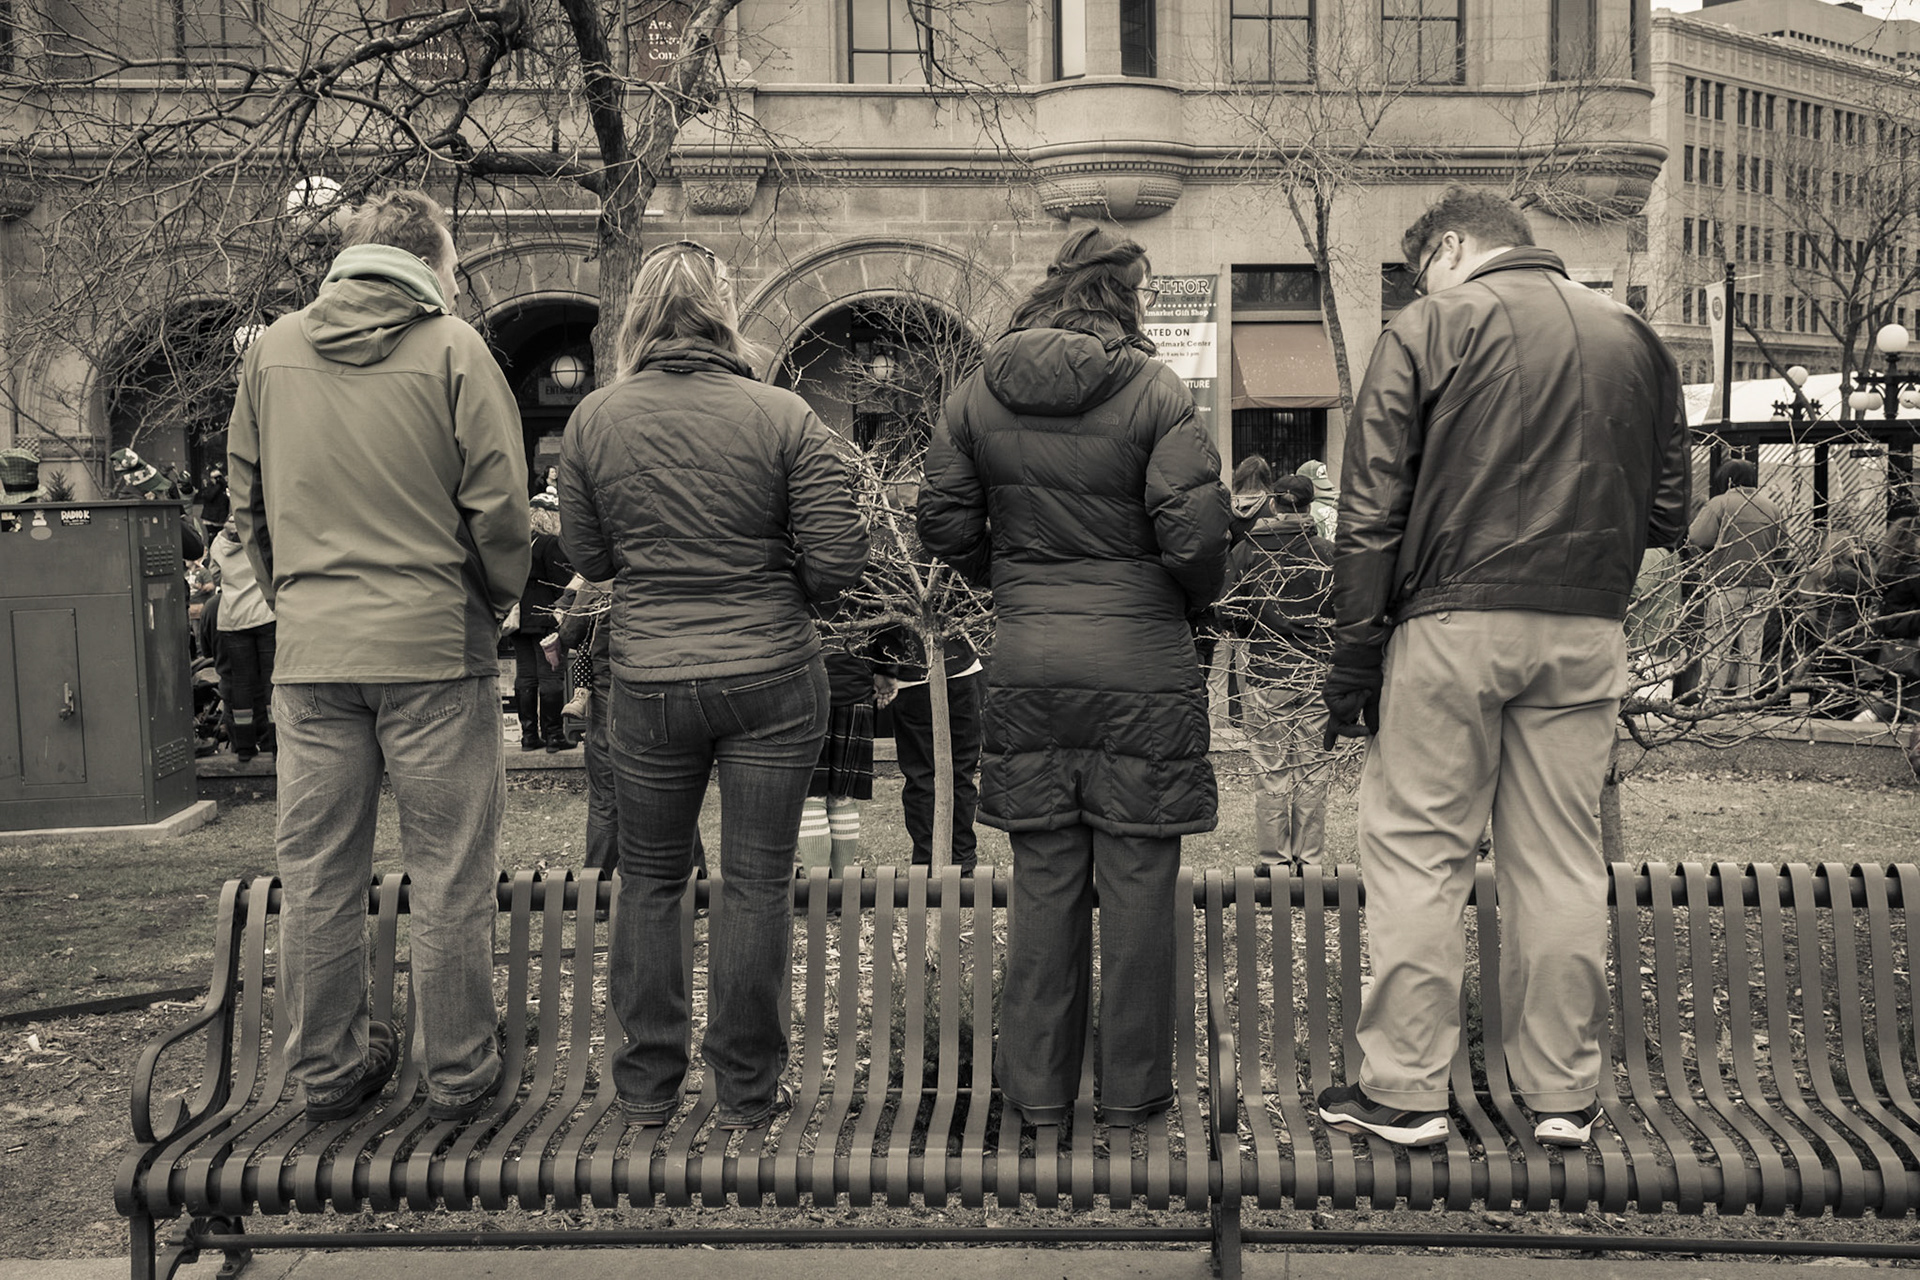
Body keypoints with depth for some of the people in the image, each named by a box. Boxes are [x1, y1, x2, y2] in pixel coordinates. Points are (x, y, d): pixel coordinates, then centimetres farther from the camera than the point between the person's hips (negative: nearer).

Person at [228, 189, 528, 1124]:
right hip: (434, 640, -4)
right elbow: (498, 503, -8)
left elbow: (245, 498, 13)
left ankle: (328, 1069, 23)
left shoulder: (271, 350, 7)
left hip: (308, 649, 4)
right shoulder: (451, 349, -6)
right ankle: (458, 1073, 13)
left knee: (317, 871, 11)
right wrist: (500, 597, 8)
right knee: (449, 873, 5)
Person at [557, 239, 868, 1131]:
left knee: (650, 880, 16)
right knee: (757, 883, 9)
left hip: (648, 682, 2)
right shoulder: (782, 416, -8)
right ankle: (746, 1092, 18)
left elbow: (587, 558, 4)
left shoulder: (594, 420, -3)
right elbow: (839, 558, -11)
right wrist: (784, 593, 9)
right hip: (773, 679, -1)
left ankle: (647, 1088, 24)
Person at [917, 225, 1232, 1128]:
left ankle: (1037, 1086, 18)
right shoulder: (1155, 392, -8)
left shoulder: (978, 394, 4)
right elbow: (1193, 531, -14)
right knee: (1137, 880, 7)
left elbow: (946, 525, 5)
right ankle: (1134, 1088, 16)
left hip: (1025, 663, 4)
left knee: (1042, 879, 11)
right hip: (1140, 661, -3)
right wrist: (1198, 598, 6)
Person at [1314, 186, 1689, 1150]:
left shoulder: (1428, 330, 0)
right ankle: (1562, 1093, 17)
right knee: (1563, 862, 10)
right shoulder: (1634, 338, 12)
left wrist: (1354, 656, -2)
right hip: (1588, 634, 4)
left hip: (1455, 624, -4)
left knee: (1416, 854, 4)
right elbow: (1667, 512, 13)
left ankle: (1404, 1089, 8)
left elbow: (1371, 511, -5)